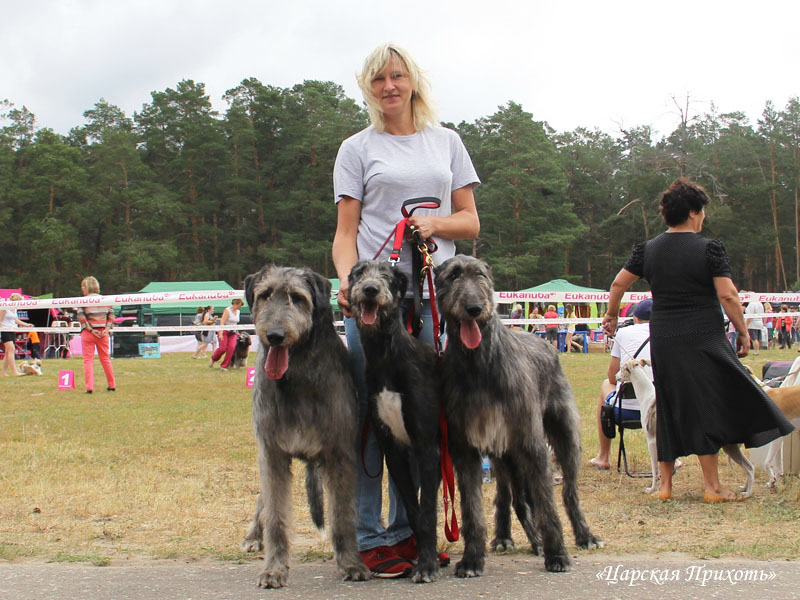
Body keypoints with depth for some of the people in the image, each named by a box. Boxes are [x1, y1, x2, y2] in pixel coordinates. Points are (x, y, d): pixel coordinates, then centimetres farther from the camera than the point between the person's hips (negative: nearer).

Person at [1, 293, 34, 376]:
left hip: (12, 331, 8)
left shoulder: (14, 309, 14)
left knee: (8, 352, 7)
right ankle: (14, 372, -22)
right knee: (11, 349, -17)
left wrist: (26, 325, 15)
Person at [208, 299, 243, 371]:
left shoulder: (237, 311, 11)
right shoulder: (227, 310, -11)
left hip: (233, 333, 6)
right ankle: (213, 359, 17)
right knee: (223, 348, -14)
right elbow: (222, 322, -18)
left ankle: (224, 365, -7)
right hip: (225, 331, -6)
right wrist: (221, 334, -26)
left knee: (231, 348, -14)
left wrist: (236, 332, 22)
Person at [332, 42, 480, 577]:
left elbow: (471, 222, 14)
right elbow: (346, 232, 3)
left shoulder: (447, 142, 16)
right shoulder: (357, 149, 9)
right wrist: (346, 277, -16)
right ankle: (370, 538, 1)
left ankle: (408, 530, 13)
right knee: (372, 413, -5)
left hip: (435, 295, 3)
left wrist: (437, 222, -8)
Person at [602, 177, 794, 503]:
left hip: (663, 341, 5)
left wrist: (612, 314, 26)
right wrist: (743, 332, -3)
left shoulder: (648, 249, 5)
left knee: (669, 407, 12)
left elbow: (619, 283, 10)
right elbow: (728, 295, -12)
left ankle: (665, 484, 15)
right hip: (703, 338, -4)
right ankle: (712, 485, 4)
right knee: (706, 405, 2)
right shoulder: (709, 249, -8)